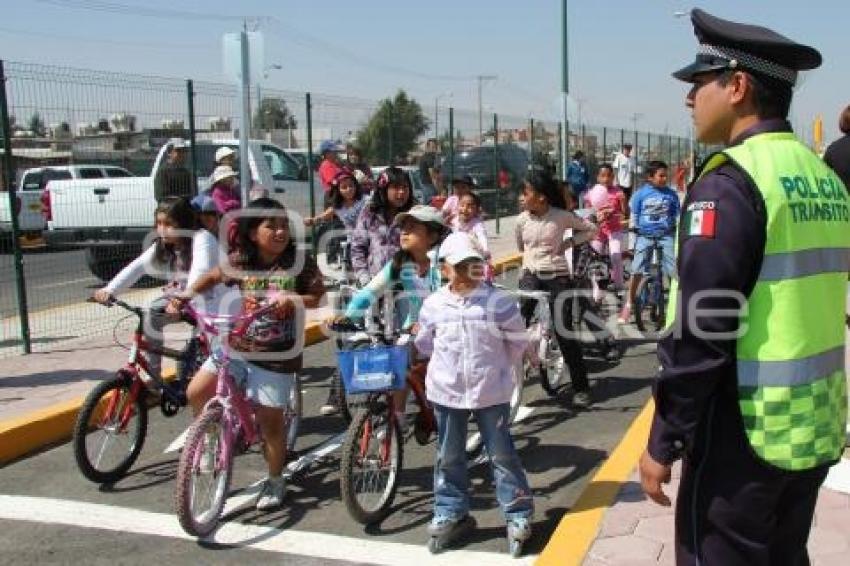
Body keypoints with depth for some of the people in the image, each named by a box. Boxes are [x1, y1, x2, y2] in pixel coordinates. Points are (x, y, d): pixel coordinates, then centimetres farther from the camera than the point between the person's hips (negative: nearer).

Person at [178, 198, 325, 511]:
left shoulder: (300, 260, -8)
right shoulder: (239, 261, -2)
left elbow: (317, 296, -6)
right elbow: (212, 277, 14)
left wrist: (292, 300, -24)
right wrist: (186, 294, 2)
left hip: (277, 355, -3)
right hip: (237, 346, 3)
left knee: (269, 419, 3)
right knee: (196, 393, -2)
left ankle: (275, 481, 23)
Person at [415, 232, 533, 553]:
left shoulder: (499, 301, -9)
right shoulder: (433, 305, -3)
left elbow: (517, 341, 1)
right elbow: (424, 344, 12)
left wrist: (497, 369, 6)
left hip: (490, 392, -2)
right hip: (447, 392, 2)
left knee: (501, 454, 5)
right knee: (449, 457, 13)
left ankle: (518, 512, 16)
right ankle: (450, 511, 27)